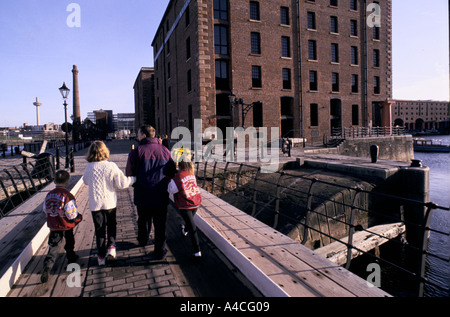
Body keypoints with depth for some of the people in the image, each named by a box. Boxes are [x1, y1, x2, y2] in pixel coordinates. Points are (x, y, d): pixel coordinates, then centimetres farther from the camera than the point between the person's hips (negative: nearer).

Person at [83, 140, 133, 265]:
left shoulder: (89, 167, -7)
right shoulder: (111, 166, -13)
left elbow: (86, 181, 12)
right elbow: (121, 184, -12)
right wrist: (132, 179, 3)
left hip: (95, 204, 1)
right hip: (110, 202, -1)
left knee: (99, 229, 11)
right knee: (111, 225, 20)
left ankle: (101, 255, 17)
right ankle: (111, 247, 6)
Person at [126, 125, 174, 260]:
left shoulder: (136, 152, -8)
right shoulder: (165, 150, 0)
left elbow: (129, 174, -5)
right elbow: (172, 172, 5)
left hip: (142, 195, 0)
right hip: (161, 195, 1)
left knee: (143, 220, 22)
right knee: (160, 224, 7)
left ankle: (142, 241, 44)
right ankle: (160, 251, 11)